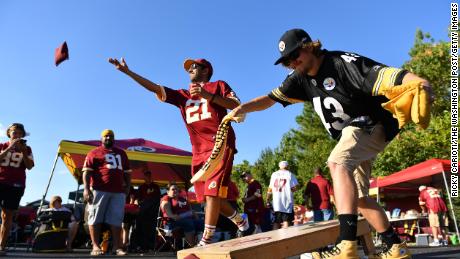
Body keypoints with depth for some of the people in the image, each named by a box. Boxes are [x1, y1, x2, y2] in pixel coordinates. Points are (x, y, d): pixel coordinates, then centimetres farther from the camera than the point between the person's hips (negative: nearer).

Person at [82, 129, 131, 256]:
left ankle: (116, 246, 7)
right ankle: (95, 246, 6)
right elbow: (86, 172, -1)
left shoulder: (121, 153, 21)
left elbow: (127, 172, 23)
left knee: (117, 219, 3)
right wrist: (86, 188, -12)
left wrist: (128, 187, 11)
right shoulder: (94, 153, 7)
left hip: (118, 191, 4)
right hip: (99, 190, -4)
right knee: (95, 217, -1)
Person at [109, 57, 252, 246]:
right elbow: (155, 88, 18)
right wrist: (128, 71, 13)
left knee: (212, 192, -16)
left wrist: (209, 95, -14)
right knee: (209, 196, 6)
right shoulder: (182, 95, 22)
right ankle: (241, 223, 26)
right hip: (199, 152, 6)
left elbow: (237, 105, -3)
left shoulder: (218, 85, 11)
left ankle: (206, 242, -12)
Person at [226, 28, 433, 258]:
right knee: (358, 198, 8)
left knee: (337, 162, -35)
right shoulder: (301, 78, 0)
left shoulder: (342, 63, -22)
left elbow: (390, 76, -34)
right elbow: (271, 97, -1)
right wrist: (242, 108, -15)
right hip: (349, 135, 9)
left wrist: (420, 85, -53)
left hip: (369, 126, -9)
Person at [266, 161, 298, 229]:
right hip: (287, 202, -3)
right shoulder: (290, 174, 1)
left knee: (276, 222, 9)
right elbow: (294, 188, -9)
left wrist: (268, 201, 14)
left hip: (276, 203, 3)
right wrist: (289, 191, 11)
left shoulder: (274, 174, 11)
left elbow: (270, 189, 10)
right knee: (286, 221, -2)